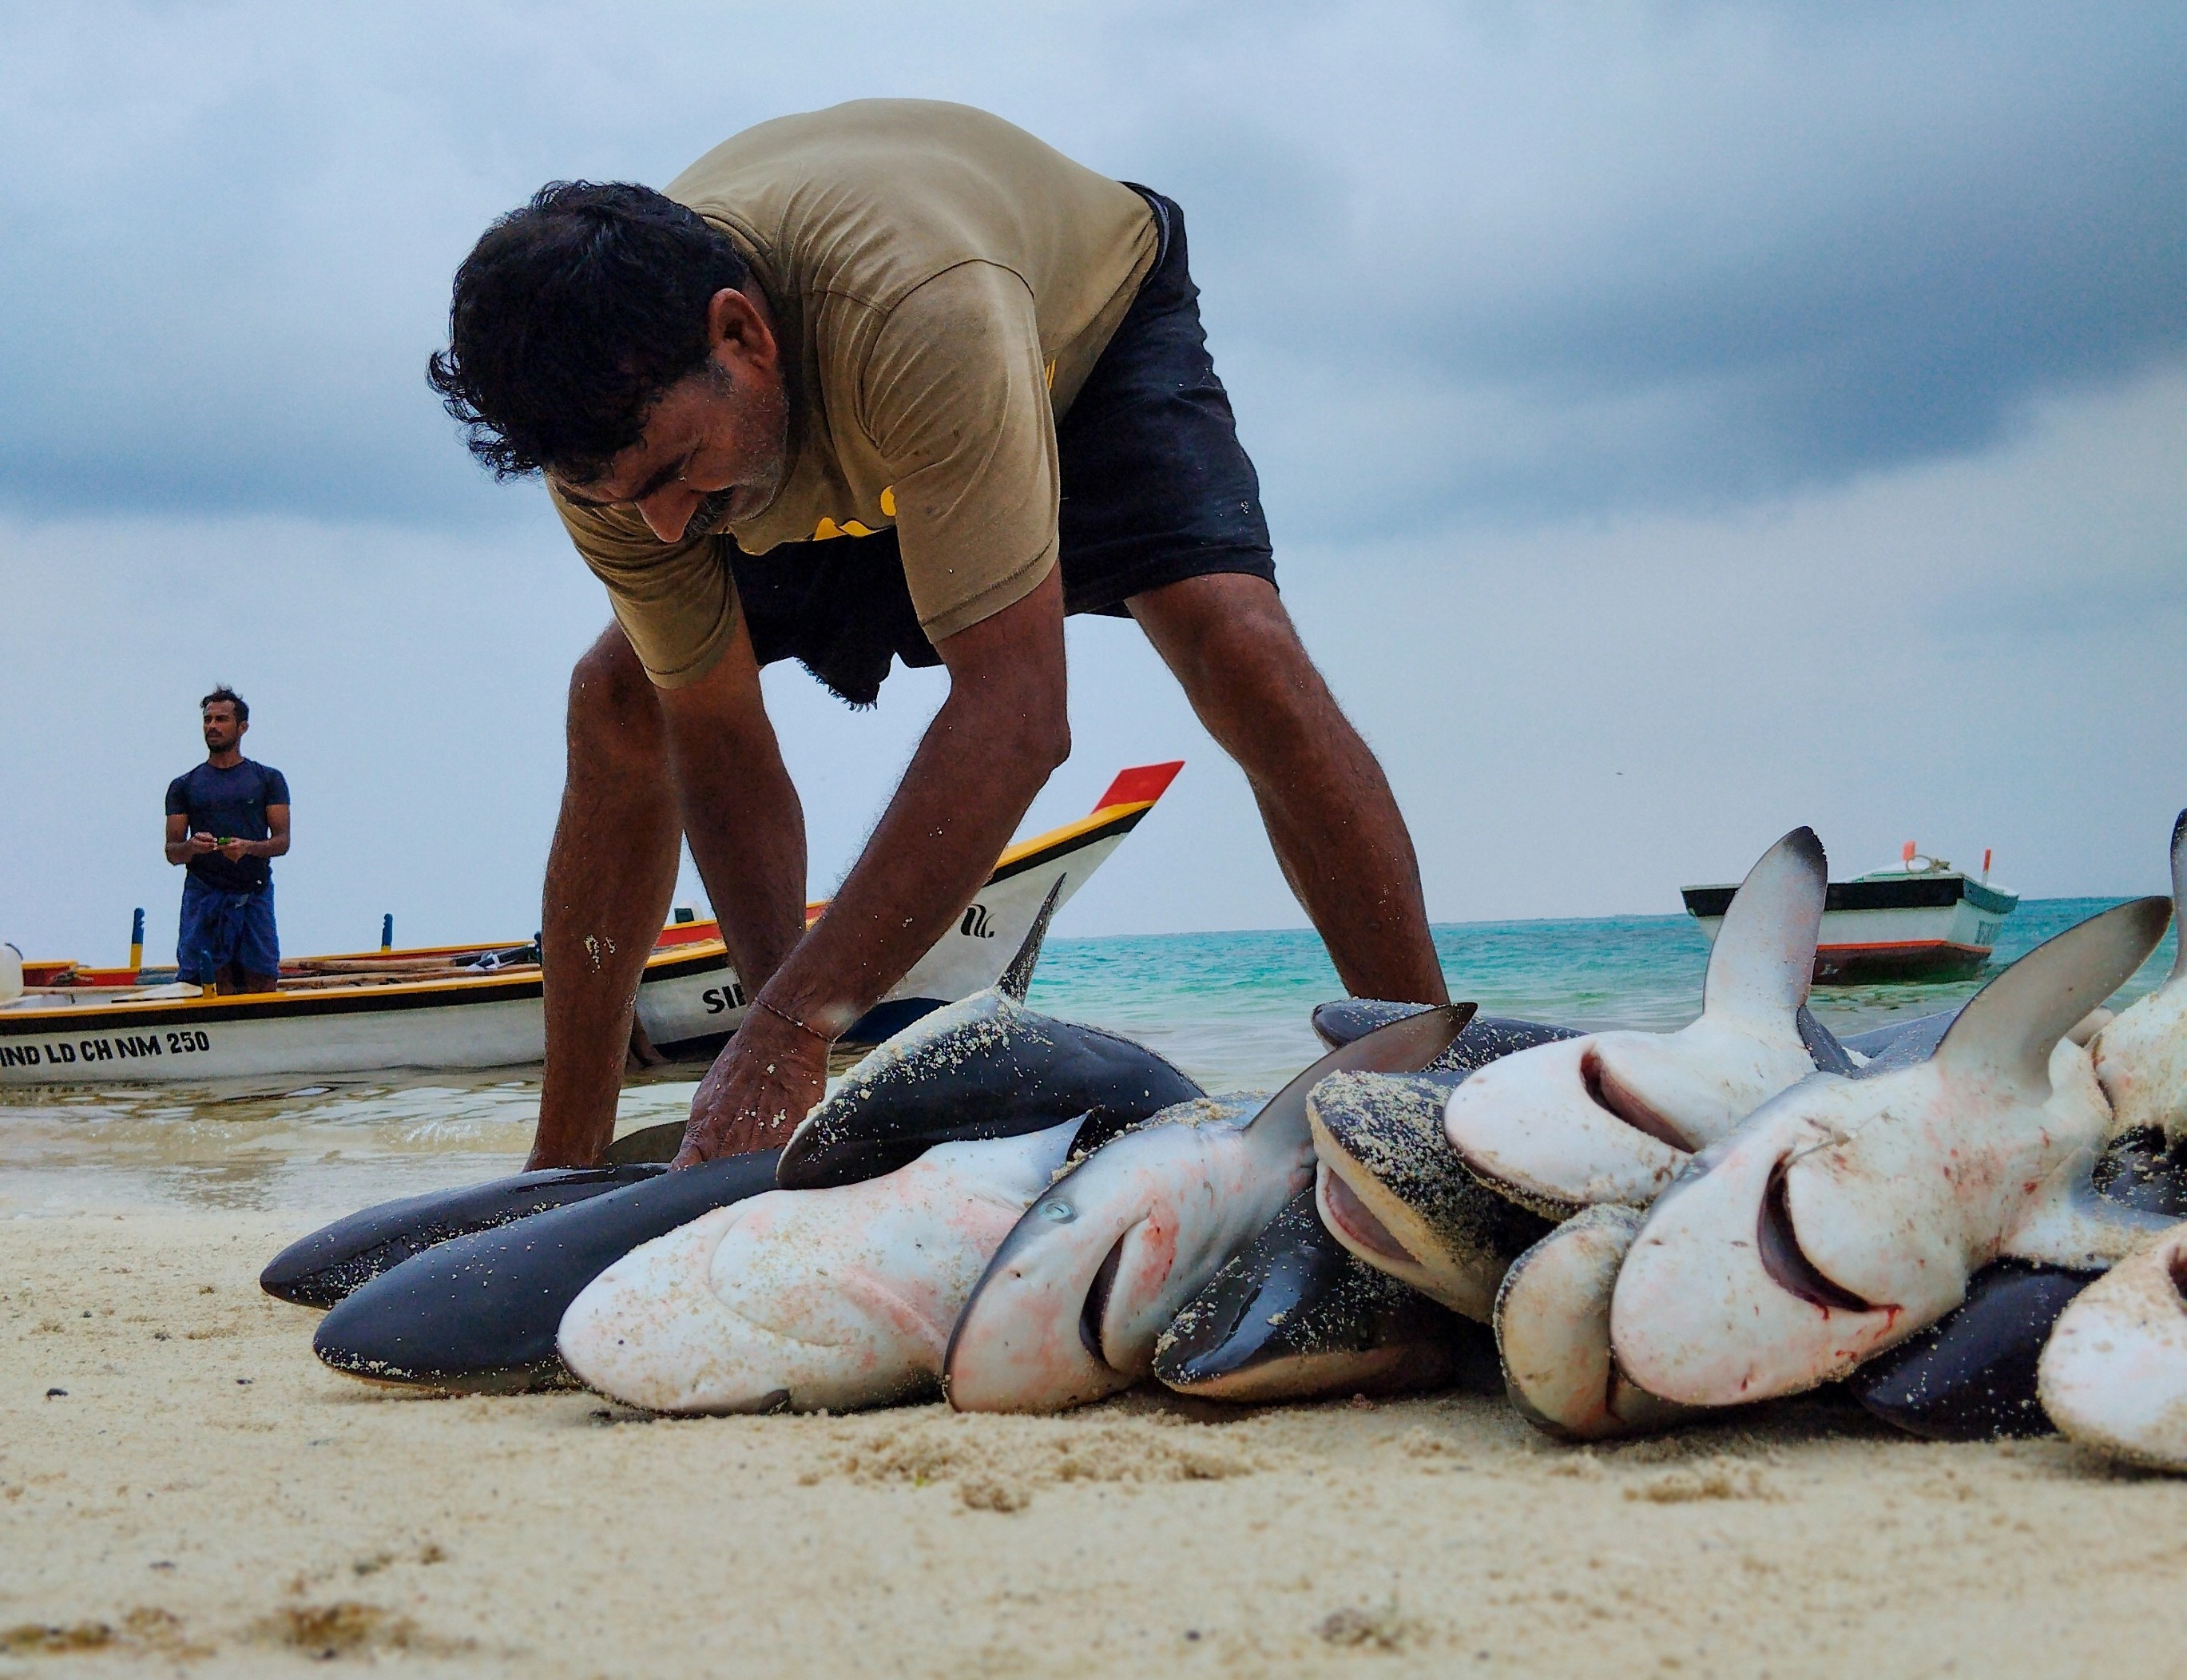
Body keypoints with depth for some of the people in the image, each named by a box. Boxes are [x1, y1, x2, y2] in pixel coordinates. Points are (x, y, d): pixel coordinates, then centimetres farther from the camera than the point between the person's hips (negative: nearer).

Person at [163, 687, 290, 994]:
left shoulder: (268, 779, 11)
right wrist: (192, 846, -14)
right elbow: (172, 852, 9)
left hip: (254, 896, 0)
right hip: (203, 897, 1)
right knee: (213, 988, -6)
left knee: (263, 985, -7)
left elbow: (282, 841, 4)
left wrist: (249, 847, -17)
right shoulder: (184, 786, 13)